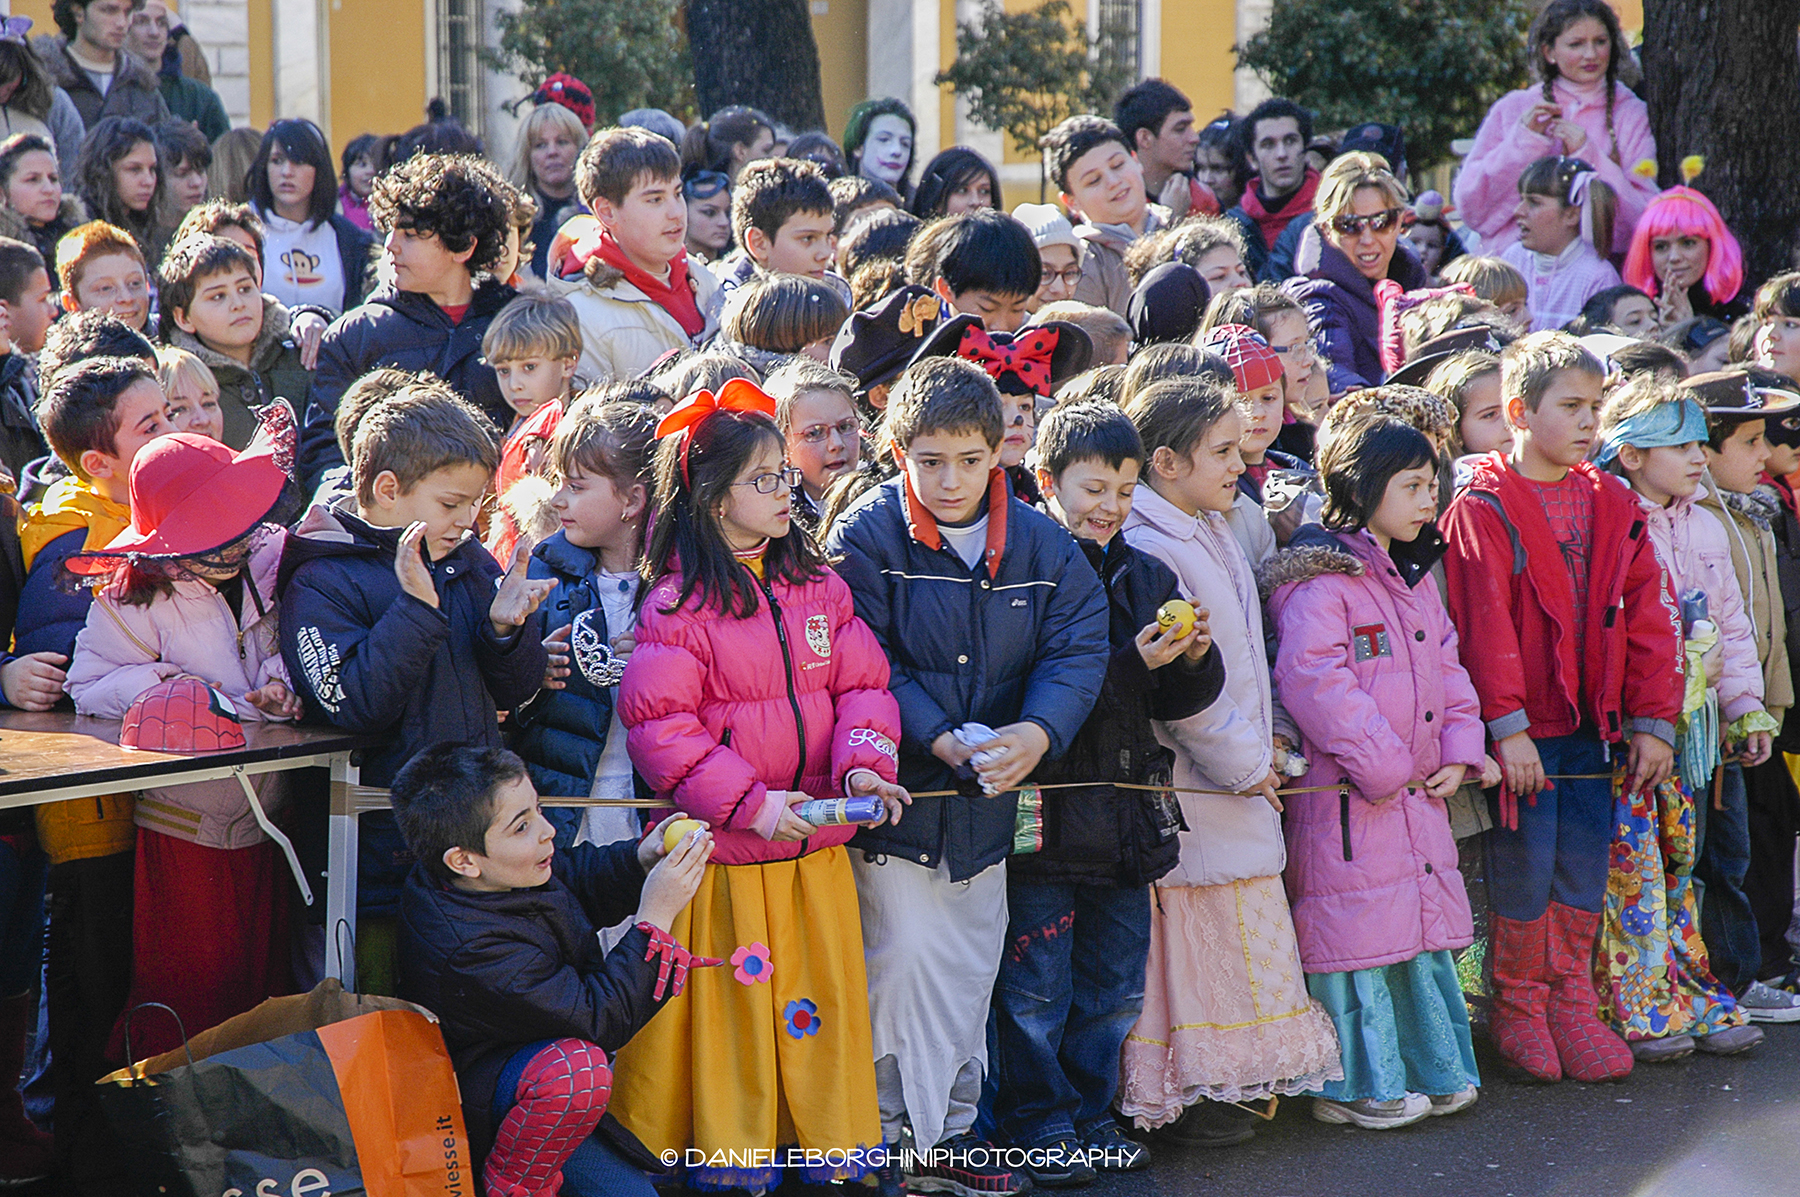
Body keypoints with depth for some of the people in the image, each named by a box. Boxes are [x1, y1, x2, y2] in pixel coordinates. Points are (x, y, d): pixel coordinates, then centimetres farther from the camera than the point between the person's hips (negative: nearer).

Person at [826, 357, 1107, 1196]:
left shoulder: (1040, 544, 0)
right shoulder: (868, 535, -11)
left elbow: (1078, 646, -4)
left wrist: (1038, 731, -22)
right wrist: (935, 737, -25)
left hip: (989, 793, 5)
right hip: (897, 788, -5)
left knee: (973, 962, 15)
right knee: (904, 955, -8)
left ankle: (949, 1129, 30)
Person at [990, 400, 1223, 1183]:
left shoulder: (1146, 578, 12)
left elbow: (1176, 703, 13)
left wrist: (1194, 659, -7)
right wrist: (1132, 664, -22)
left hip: (1126, 815, 6)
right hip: (1044, 816, -6)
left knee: (1114, 986, 14)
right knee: (1036, 990, 2)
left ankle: (1090, 1114, 27)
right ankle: (1041, 1124, 15)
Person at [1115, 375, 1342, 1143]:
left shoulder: (1211, 532, 13)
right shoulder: (1146, 548, -19)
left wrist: (1261, 738, 13)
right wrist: (1240, 762, -14)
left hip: (1236, 777, 10)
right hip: (1187, 787, -10)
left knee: (1238, 927, 14)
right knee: (1189, 929, -3)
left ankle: (1224, 1084, 23)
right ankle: (1173, 1101, 6)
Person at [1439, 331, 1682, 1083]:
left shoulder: (1612, 507, 8)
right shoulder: (1481, 511, -9)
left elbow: (1646, 617, 8)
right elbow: (1484, 625, -14)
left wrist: (1651, 718, 3)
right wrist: (1506, 726, -18)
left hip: (1591, 729, 5)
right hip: (1520, 731, -5)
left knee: (1585, 867, 9)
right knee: (1525, 868, 0)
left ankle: (1571, 1003, 22)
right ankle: (1518, 1010, 16)